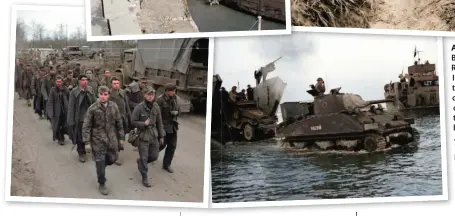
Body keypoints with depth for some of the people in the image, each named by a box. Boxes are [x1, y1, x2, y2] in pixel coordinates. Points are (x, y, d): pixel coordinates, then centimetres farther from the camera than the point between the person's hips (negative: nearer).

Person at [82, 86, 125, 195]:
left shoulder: (114, 106, 0)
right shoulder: (92, 108, -10)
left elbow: (119, 123, 7)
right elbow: (86, 125, -7)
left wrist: (121, 137, 8)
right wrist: (87, 140, -12)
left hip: (112, 138, 3)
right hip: (98, 139, -3)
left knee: (112, 159, 11)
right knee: (100, 162, 1)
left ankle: (101, 165, 43)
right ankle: (102, 184, 17)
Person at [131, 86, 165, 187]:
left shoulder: (156, 107, -1)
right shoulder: (139, 107, -15)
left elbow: (159, 122, 8)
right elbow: (133, 121, -8)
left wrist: (161, 136, 9)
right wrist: (144, 124, -22)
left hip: (154, 136, 5)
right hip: (143, 136, -5)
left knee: (154, 156, 12)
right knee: (144, 158, 3)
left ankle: (140, 161, 41)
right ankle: (144, 178, 19)